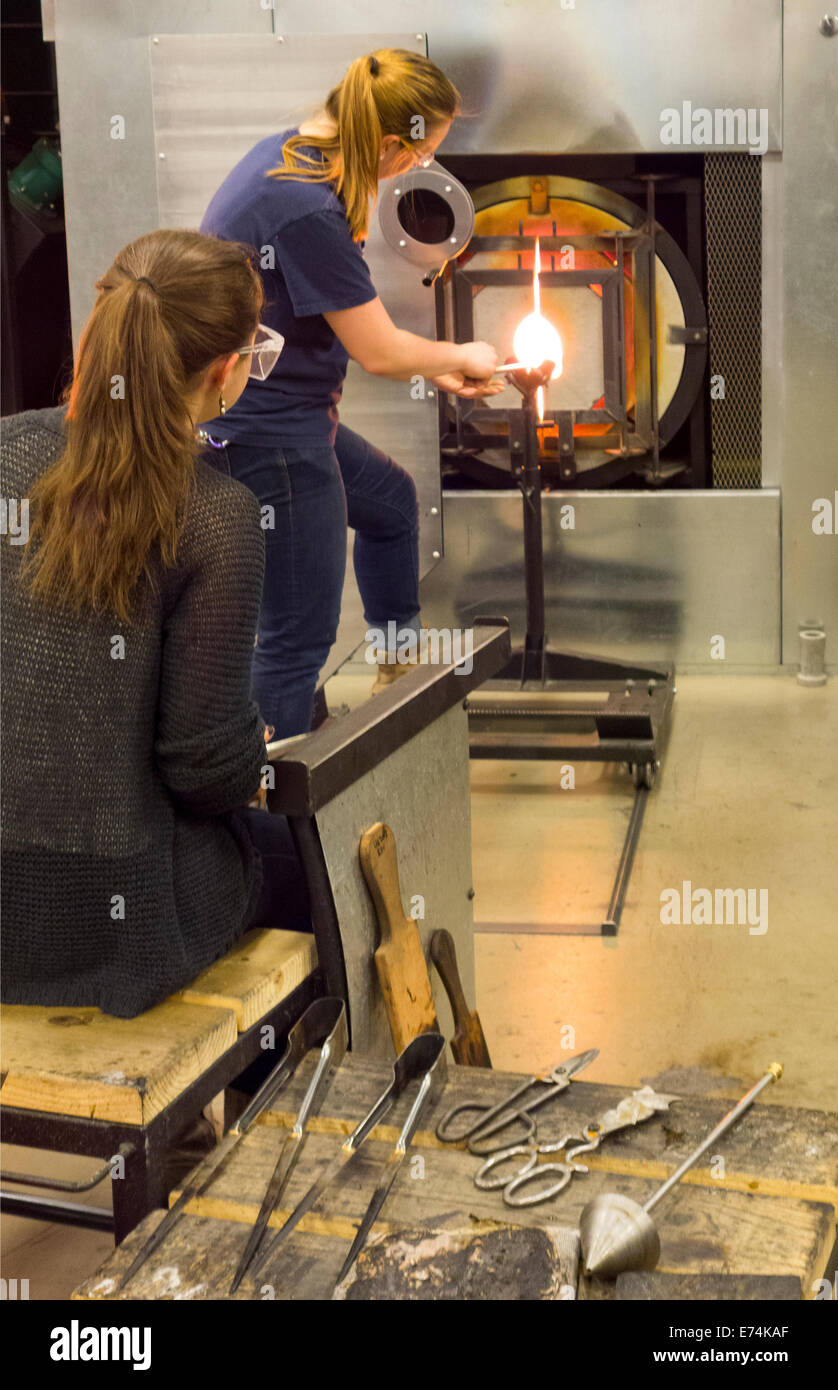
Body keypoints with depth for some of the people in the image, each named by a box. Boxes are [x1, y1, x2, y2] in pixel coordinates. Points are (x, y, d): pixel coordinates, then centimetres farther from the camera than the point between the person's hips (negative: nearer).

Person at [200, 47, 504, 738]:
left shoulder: (290, 152, 4)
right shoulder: (307, 209, -28)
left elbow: (342, 319, 15)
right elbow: (378, 351, -18)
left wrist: (434, 366, 15)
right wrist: (459, 356, 2)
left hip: (282, 415, 11)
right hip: (265, 435, -11)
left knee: (392, 499, 30)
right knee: (300, 634, -2)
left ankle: (399, 665, 50)